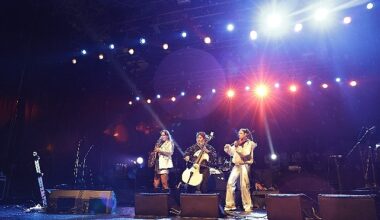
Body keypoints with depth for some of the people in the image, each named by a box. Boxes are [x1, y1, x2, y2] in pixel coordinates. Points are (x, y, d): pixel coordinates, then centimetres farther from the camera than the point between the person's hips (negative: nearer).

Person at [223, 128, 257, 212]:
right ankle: (230, 205, 6)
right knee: (230, 183, -2)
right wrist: (228, 148, -2)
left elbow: (246, 154, -18)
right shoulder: (237, 142, 16)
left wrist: (238, 147, -21)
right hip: (236, 165, 6)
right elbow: (231, 153, 16)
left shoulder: (249, 143, -3)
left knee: (244, 186, -9)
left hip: (244, 165, -6)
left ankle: (248, 206, 3)